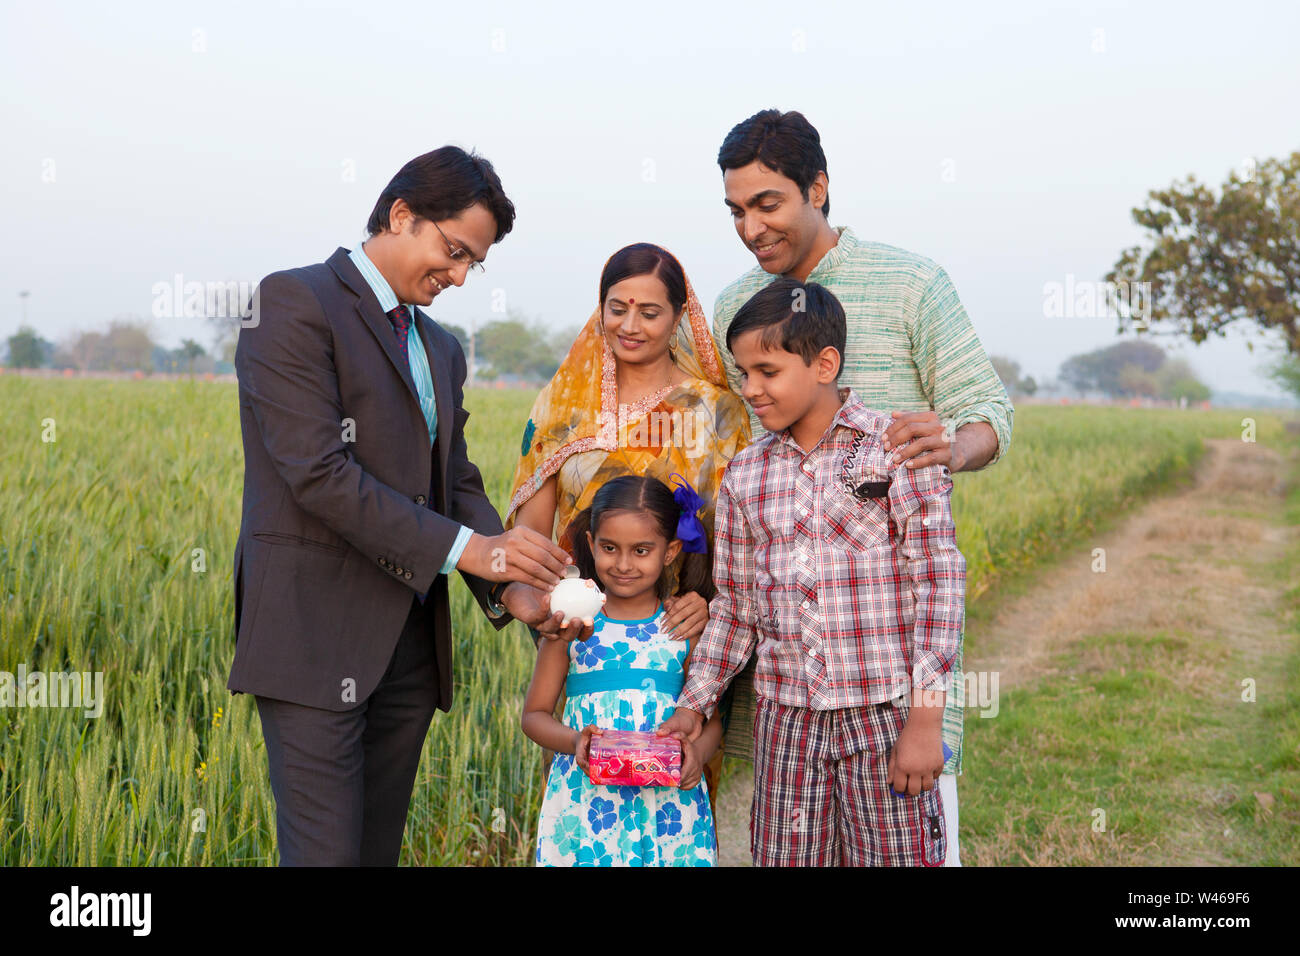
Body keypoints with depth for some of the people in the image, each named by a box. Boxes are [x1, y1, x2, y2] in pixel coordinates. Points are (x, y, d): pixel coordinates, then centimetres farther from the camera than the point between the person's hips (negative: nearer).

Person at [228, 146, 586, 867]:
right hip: (315, 632, -8)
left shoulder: (441, 350, 20)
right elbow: (317, 471, -16)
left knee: (378, 848, 10)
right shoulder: (295, 302, -7)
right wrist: (465, 548, -18)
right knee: (325, 852, -8)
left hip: (411, 640, 8)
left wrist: (513, 588, -1)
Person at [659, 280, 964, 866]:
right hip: (785, 718, 4)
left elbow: (938, 585, -7)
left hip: (885, 713, -4)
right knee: (784, 860, 6)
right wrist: (694, 704, 10)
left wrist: (925, 720, -11)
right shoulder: (744, 476, 9)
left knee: (893, 858, -1)